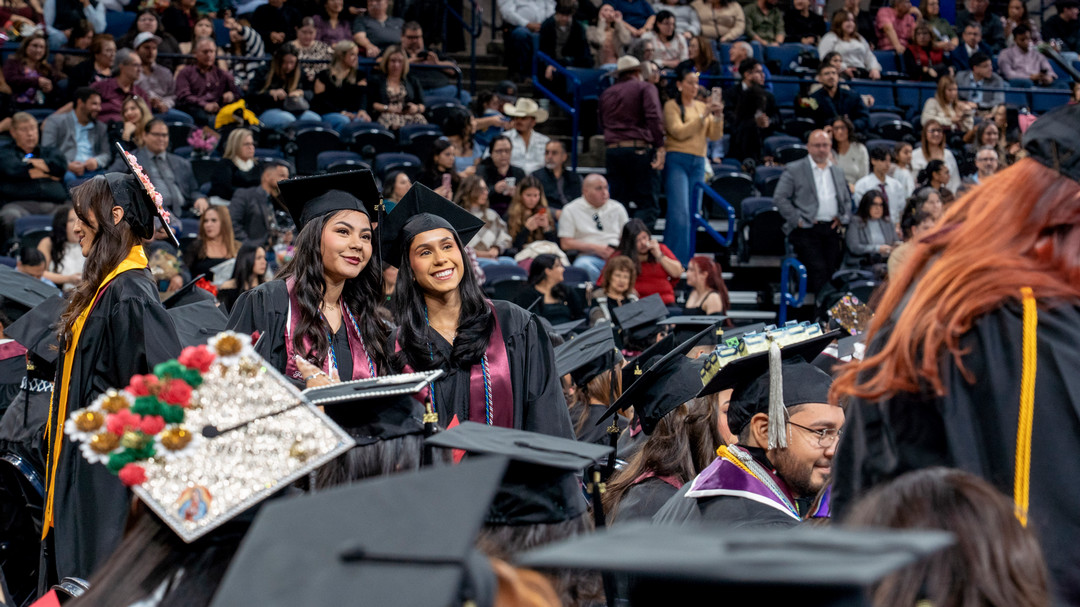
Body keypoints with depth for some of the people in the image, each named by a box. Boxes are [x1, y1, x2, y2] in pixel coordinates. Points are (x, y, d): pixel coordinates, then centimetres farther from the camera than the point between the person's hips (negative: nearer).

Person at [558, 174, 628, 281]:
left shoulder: (617, 207, 19)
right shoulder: (571, 210, 8)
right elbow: (566, 244, 1)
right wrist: (595, 248, -8)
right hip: (588, 256, -2)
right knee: (583, 266, -40)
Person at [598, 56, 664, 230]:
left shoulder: (606, 93, 19)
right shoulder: (645, 88, 3)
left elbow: (602, 124, 25)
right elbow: (654, 117, -11)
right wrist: (660, 147, -14)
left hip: (613, 150, 5)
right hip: (639, 149, -5)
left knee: (618, 202, 9)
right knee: (648, 204, -5)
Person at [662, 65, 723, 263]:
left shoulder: (702, 106, 13)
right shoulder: (672, 106, 0)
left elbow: (715, 136, 8)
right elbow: (679, 132, -13)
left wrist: (718, 116, -8)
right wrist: (703, 115, -14)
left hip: (698, 163, 5)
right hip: (678, 160, -5)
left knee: (692, 214, 5)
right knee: (679, 213, -15)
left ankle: (687, 260, 10)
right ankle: (676, 260, -16)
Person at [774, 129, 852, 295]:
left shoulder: (837, 172, 19)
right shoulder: (794, 170, 2)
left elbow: (847, 199, 25)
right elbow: (779, 198, -3)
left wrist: (842, 218, 5)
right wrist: (797, 220, -10)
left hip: (831, 229, 5)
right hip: (806, 230, -5)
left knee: (832, 272, 1)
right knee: (818, 271, -17)